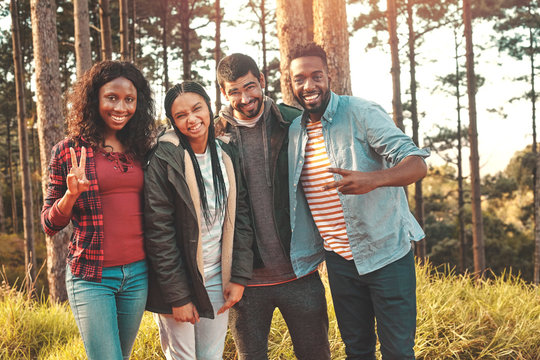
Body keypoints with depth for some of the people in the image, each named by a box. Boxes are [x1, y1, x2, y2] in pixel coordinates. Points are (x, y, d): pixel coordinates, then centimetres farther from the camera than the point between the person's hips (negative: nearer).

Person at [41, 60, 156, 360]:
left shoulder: (140, 150, 7)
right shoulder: (68, 151, -4)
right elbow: (49, 224, -1)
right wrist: (71, 194, -19)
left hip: (138, 274, 4)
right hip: (91, 277, -4)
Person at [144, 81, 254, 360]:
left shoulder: (227, 156, 4)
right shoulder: (164, 160, -13)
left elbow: (241, 217, 6)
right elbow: (159, 233, -14)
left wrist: (238, 277, -1)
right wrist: (178, 296, -15)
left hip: (217, 281, 5)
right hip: (177, 284, -4)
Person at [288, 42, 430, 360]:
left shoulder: (361, 114, -12)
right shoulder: (294, 131, 6)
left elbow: (417, 164, -20)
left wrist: (373, 179, -39)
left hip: (385, 253, -5)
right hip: (339, 260, 5)